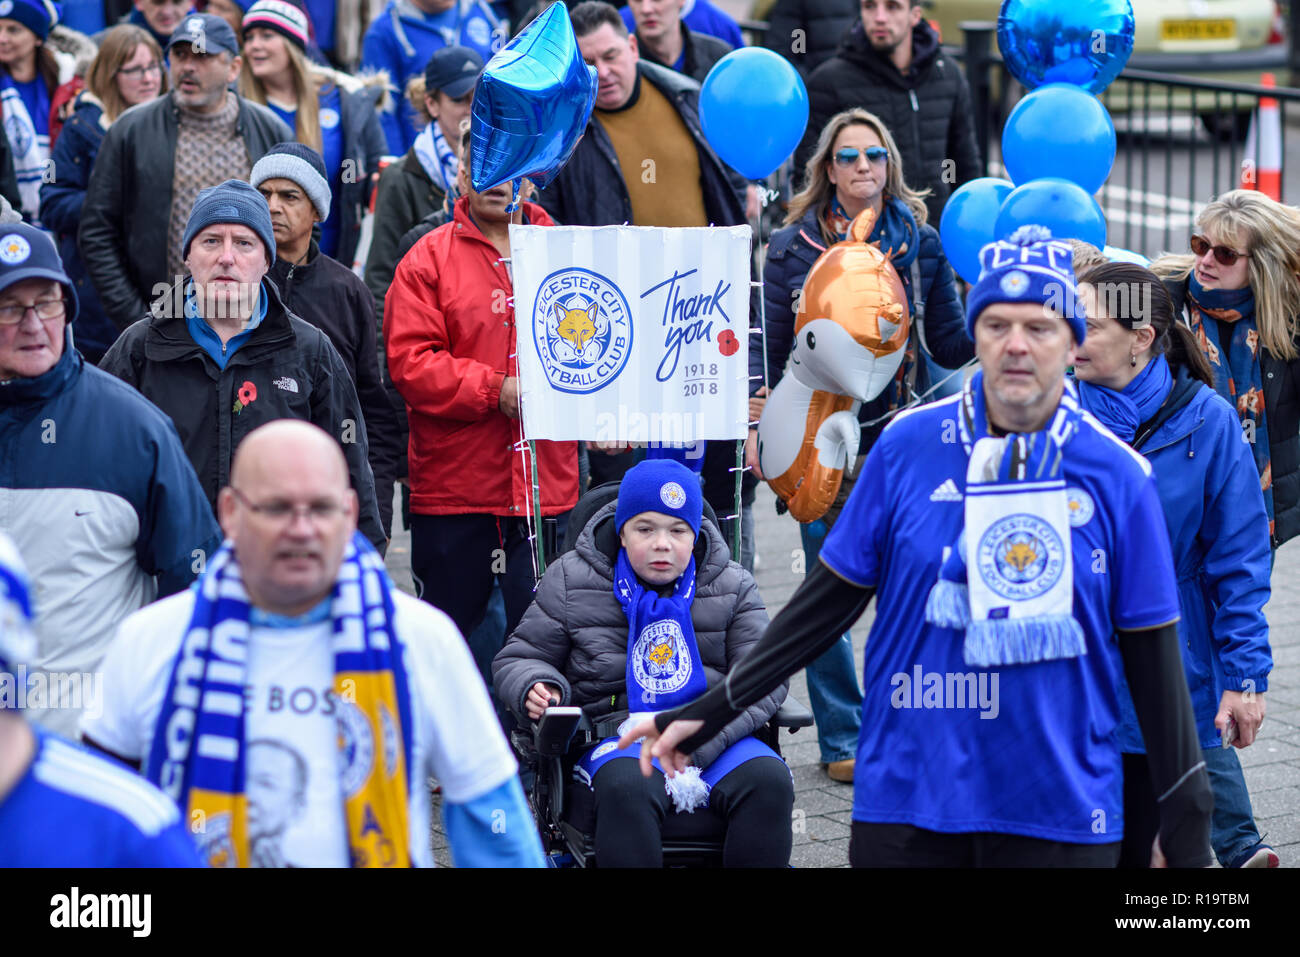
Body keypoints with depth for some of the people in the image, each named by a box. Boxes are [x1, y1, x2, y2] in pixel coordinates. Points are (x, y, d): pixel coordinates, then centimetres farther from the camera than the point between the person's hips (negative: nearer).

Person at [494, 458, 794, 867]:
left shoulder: (732, 587, 10)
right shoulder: (573, 581, 7)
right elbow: (519, 658, 15)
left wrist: (697, 745, -13)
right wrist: (537, 688, -12)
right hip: (613, 737, -2)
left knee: (768, 782, -31)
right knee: (628, 789, -39)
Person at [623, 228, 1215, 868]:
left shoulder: (1116, 474, -2)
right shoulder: (907, 446, -1)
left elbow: (1150, 650, 2)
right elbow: (831, 597, 5)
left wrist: (1185, 817, 4)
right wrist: (708, 711, 2)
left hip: (1061, 813, 0)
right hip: (906, 800, 1)